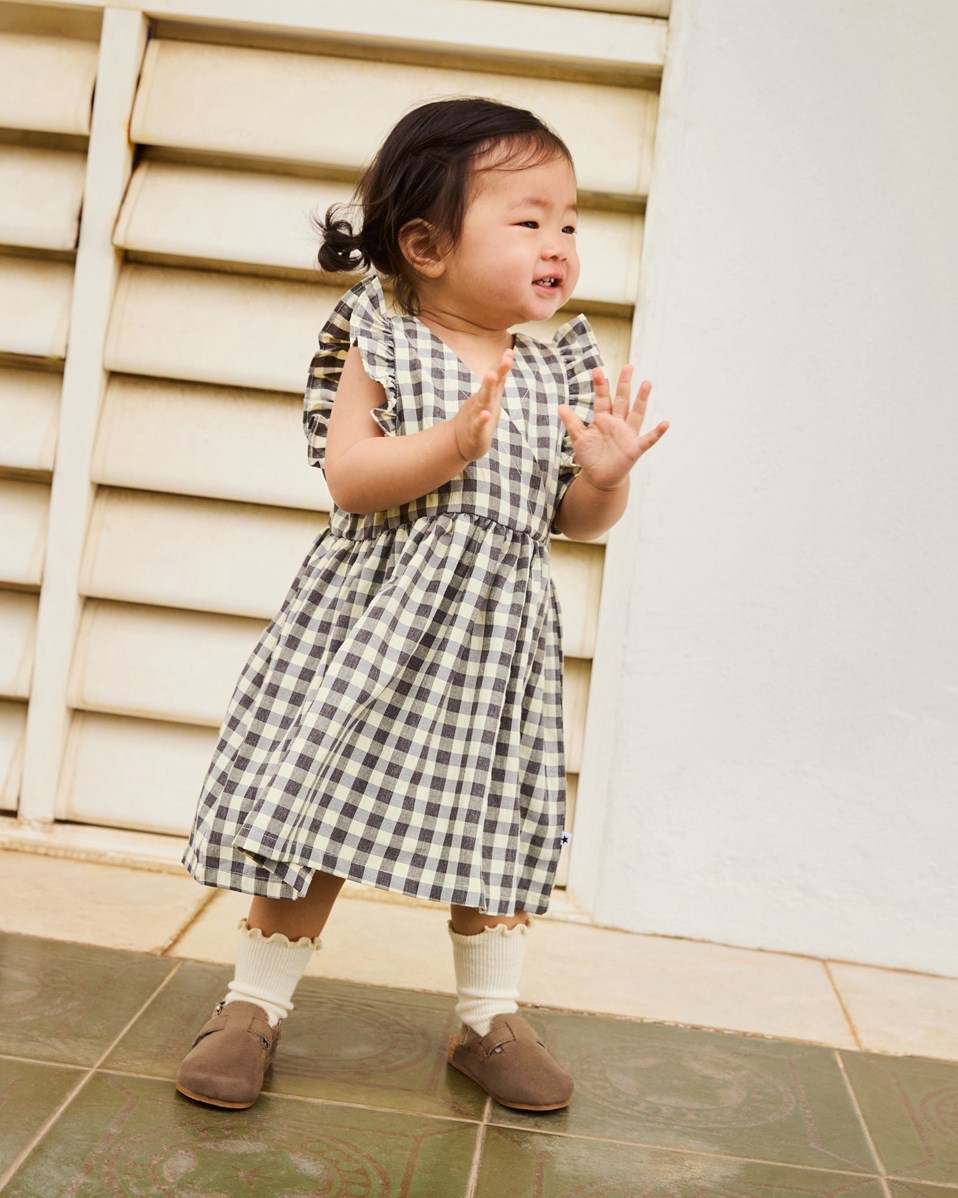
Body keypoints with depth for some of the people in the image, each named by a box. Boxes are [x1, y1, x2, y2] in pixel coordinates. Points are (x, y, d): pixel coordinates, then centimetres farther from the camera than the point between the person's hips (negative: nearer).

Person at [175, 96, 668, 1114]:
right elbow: (345, 476, -15)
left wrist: (606, 478, -10)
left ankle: (490, 1017, 27)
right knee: (315, 803, 2)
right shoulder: (382, 347, -5)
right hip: (376, 621, -4)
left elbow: (575, 521, 11)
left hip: (494, 642, 4)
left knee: (493, 823, 10)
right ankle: (255, 1002, 20)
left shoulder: (558, 372, 7)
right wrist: (447, 447, -28)